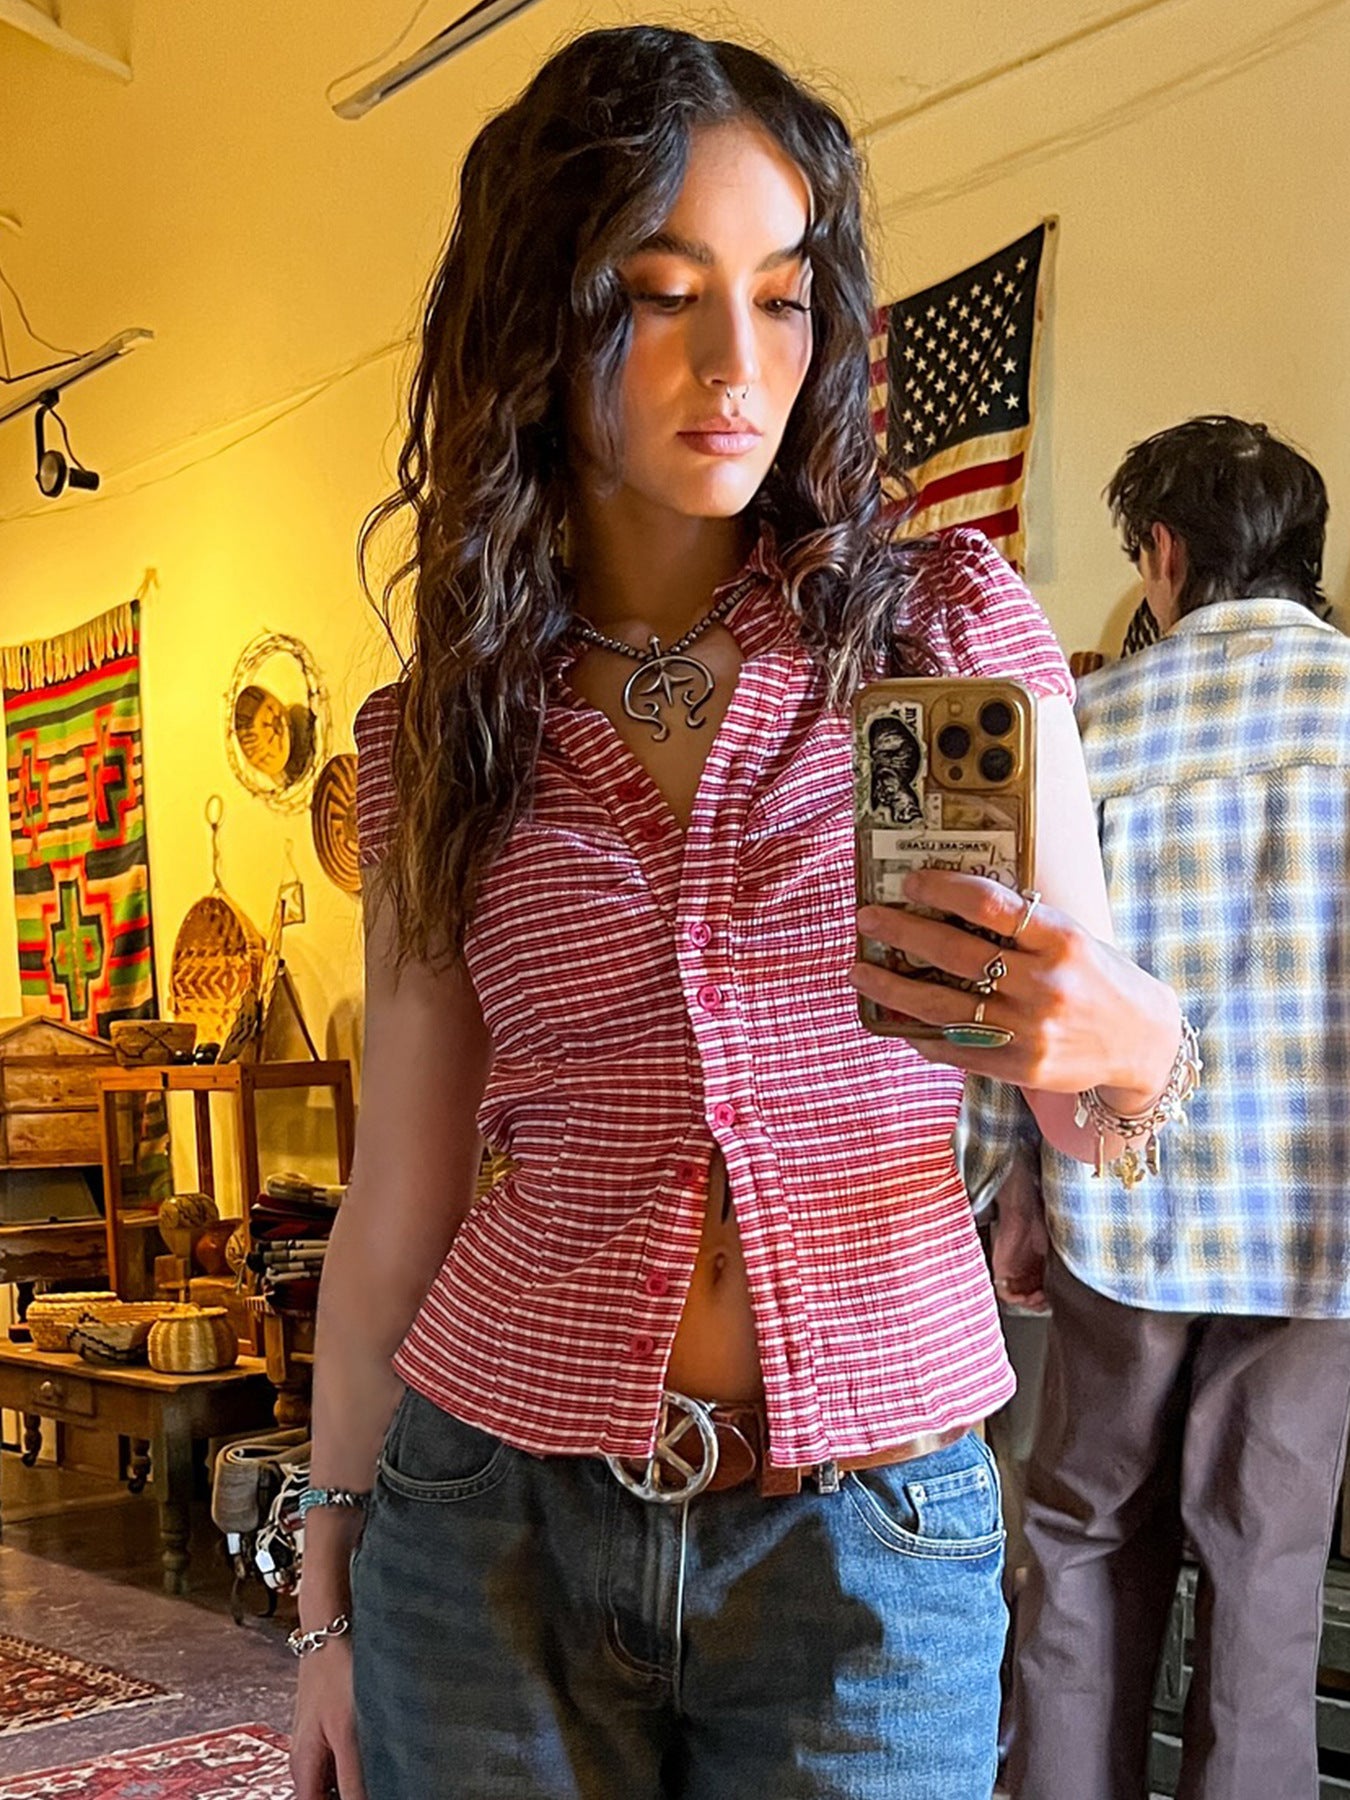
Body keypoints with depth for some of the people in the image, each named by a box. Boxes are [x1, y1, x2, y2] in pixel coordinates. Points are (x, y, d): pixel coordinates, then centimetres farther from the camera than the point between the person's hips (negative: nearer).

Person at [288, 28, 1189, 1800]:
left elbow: (1090, 1101, 1)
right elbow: (400, 1203, 5)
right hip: (498, 1518, 1)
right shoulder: (436, 739, 2)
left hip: (872, 1537, 0)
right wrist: (330, 1593, 7)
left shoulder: (949, 629, -1)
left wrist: (1127, 1036, -22)